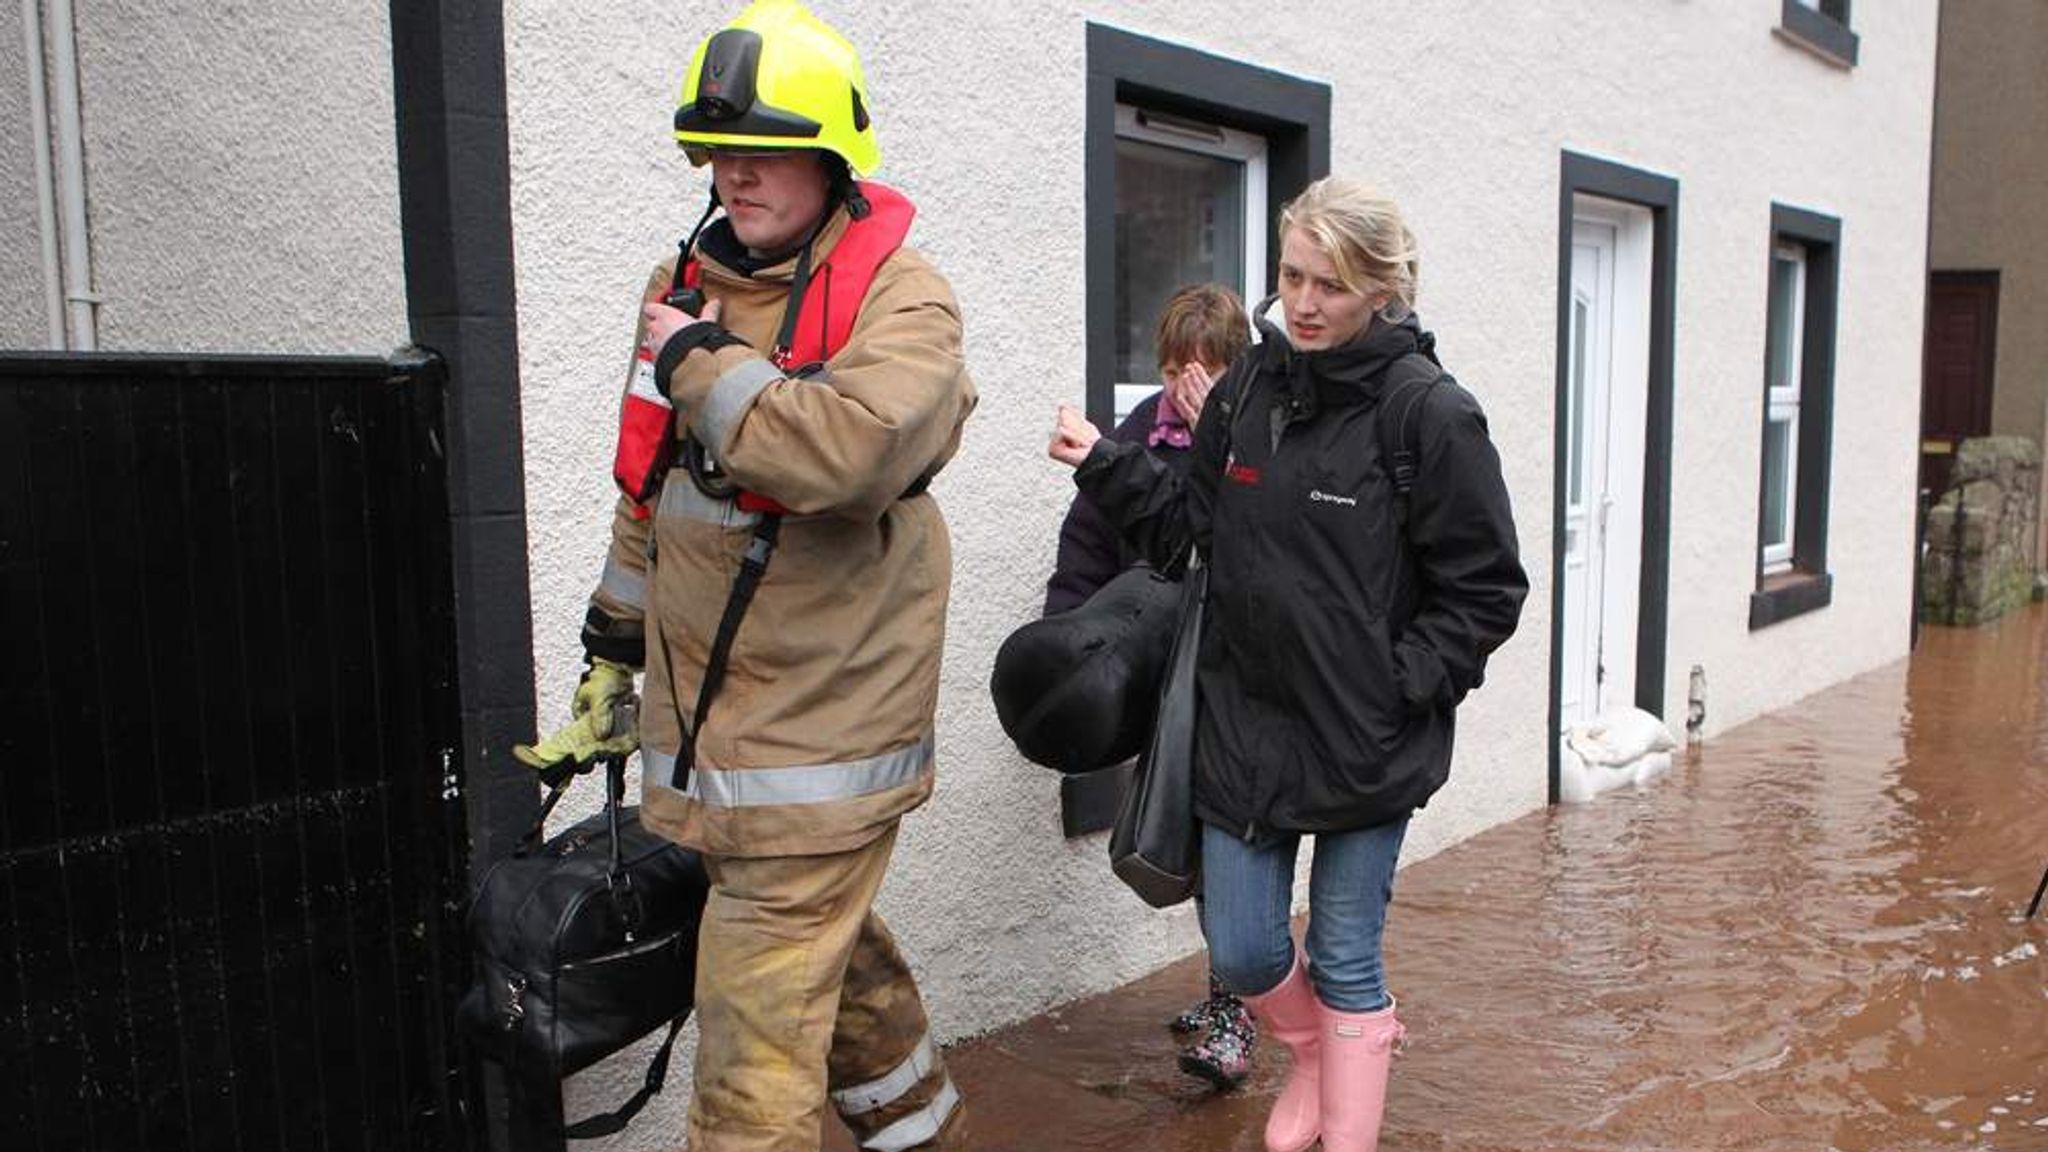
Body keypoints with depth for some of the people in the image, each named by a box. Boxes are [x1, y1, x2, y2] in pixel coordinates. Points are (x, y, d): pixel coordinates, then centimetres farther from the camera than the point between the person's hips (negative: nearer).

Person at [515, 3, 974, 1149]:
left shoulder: (901, 300, -12)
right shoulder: (691, 286, 11)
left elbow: (847, 450, -33)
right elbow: (652, 490, 19)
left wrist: (699, 363, -18)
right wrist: (611, 663, 23)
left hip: (822, 721, -7)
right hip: (709, 716, 7)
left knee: (760, 1016, -3)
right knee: (834, 950, 22)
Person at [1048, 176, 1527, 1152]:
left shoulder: (1429, 413, -13)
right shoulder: (1244, 394, 2)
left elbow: (1487, 590, -8)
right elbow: (1191, 527, 10)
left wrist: (1400, 685, -14)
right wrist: (1107, 467, -2)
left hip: (1367, 742, -4)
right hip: (1243, 724, 5)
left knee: (1345, 960, 10)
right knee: (1241, 953, 13)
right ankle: (1315, 1052, 47)